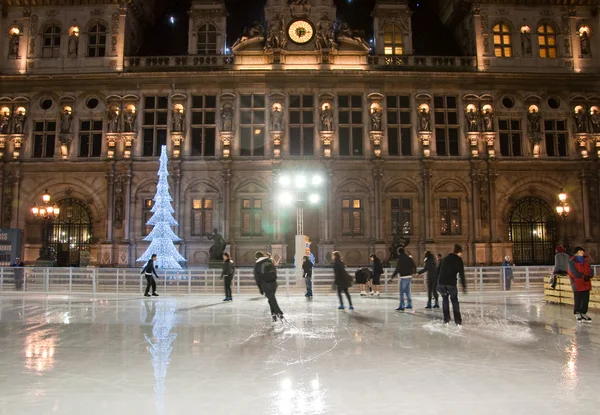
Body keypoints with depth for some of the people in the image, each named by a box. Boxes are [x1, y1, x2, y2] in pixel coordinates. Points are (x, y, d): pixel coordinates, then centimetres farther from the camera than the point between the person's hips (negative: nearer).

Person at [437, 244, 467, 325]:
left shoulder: (445, 258, 15)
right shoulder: (459, 260, 1)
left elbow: (438, 270, 16)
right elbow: (461, 274, -3)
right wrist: (464, 287, 1)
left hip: (441, 282, 4)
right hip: (451, 283, -4)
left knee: (445, 299, 18)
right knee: (454, 300, 10)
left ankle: (446, 319, 17)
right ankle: (458, 321, 10)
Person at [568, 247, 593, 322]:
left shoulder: (586, 260, 13)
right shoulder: (572, 261, -6)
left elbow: (590, 270, 10)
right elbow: (574, 272, -14)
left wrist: (589, 276, -10)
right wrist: (583, 276, -20)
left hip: (586, 283, 6)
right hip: (577, 283, -6)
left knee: (586, 299, 8)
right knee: (578, 299, -2)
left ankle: (583, 313, 20)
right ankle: (577, 313, 11)